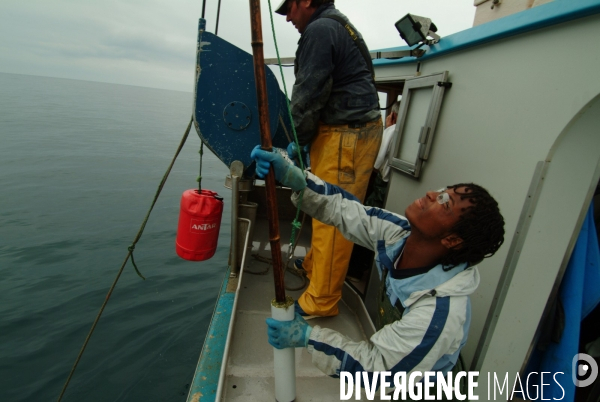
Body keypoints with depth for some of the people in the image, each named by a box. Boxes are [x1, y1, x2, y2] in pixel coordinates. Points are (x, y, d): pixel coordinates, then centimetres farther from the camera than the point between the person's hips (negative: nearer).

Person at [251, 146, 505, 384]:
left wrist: (305, 337, -27)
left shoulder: (438, 315, -39)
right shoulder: (401, 234, -22)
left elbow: (374, 368, -30)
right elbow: (344, 209, -20)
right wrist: (288, 174, -32)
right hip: (389, 352, 5)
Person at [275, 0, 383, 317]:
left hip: (345, 133, -11)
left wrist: (298, 140, -2)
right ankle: (314, 264, 35)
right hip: (358, 128, 11)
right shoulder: (339, 26, 26)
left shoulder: (319, 29, -8)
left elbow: (310, 93, -14)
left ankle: (321, 301, 0)